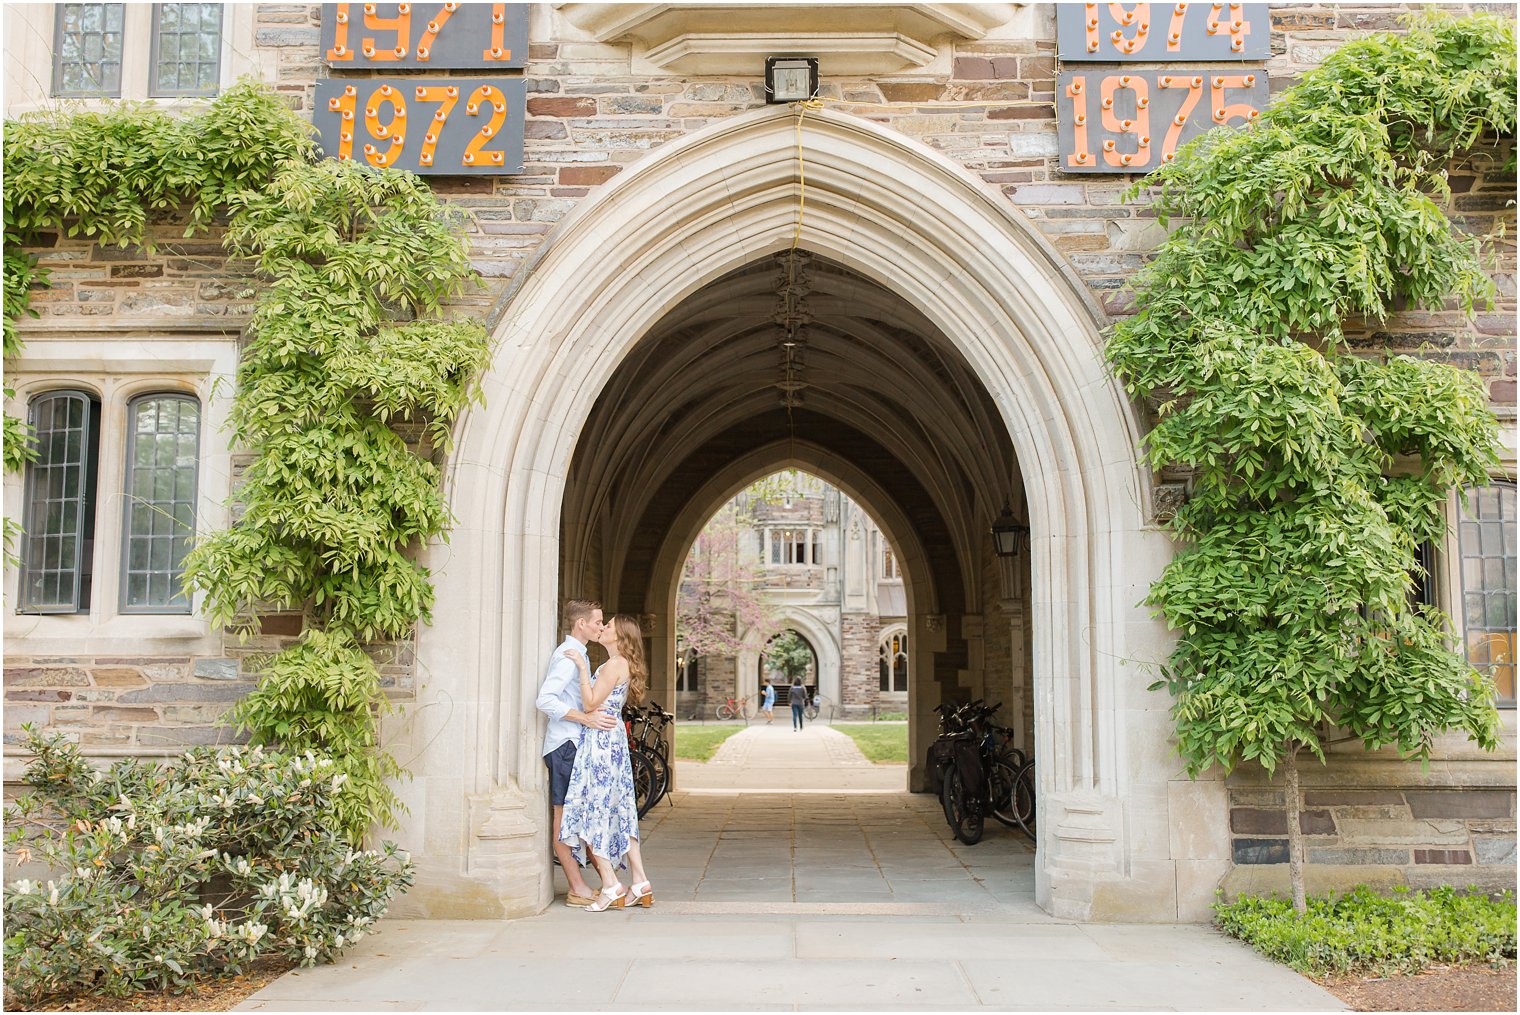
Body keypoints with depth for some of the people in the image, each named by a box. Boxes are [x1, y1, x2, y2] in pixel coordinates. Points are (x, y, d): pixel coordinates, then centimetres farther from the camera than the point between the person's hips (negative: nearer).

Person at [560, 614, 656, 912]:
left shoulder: (615, 664, -12)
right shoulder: (618, 664, 18)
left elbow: (590, 704, -17)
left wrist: (583, 668, -16)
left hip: (601, 742, -10)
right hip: (613, 741, 10)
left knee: (590, 812, -6)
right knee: (618, 813, 11)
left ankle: (611, 887, -7)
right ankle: (640, 884, 11)